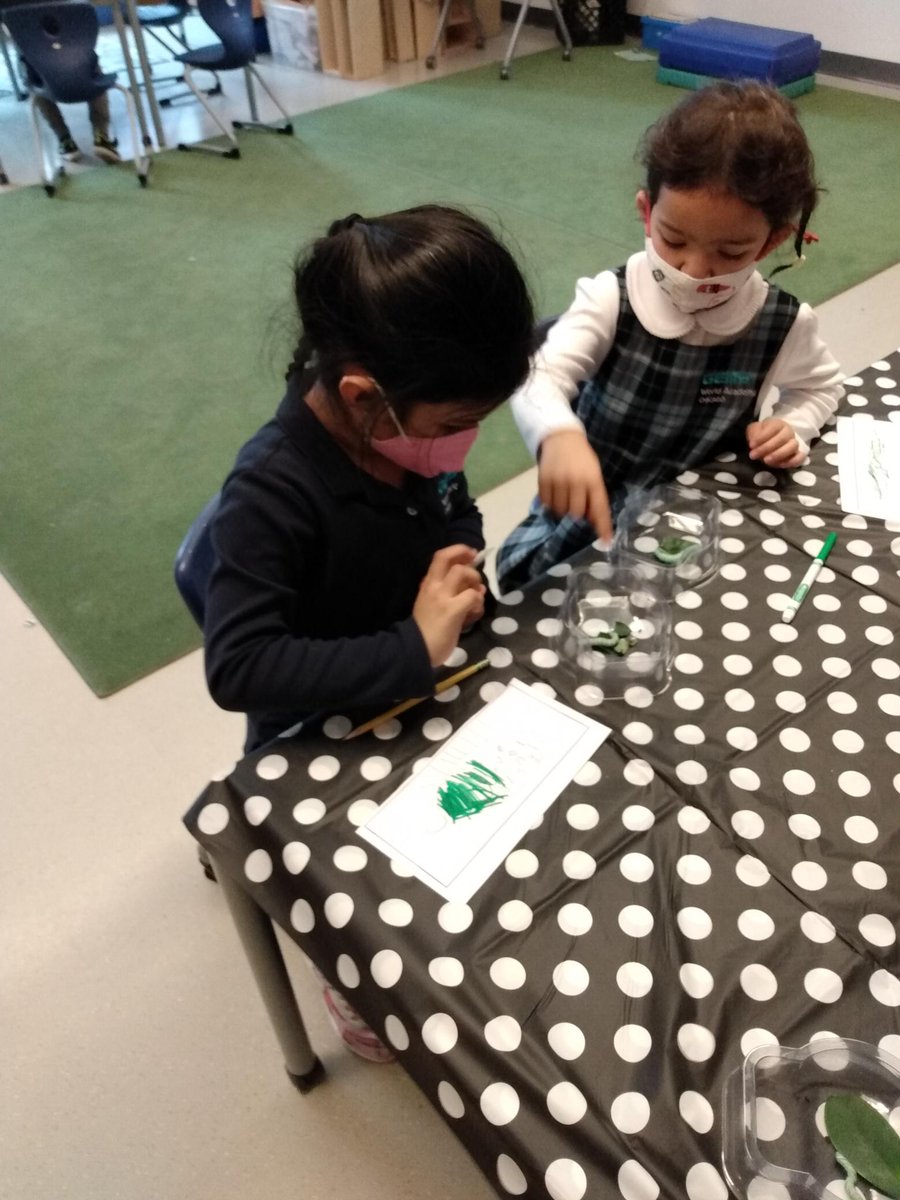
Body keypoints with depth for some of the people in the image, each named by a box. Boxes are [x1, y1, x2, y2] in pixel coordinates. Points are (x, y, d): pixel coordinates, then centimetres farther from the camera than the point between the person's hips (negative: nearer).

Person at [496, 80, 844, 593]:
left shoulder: (784, 324, -10)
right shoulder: (612, 299, -19)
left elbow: (822, 386, 13)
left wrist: (791, 427, -10)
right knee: (523, 569, -13)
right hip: (594, 498, 0)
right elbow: (541, 379, -34)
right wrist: (560, 436, -57)